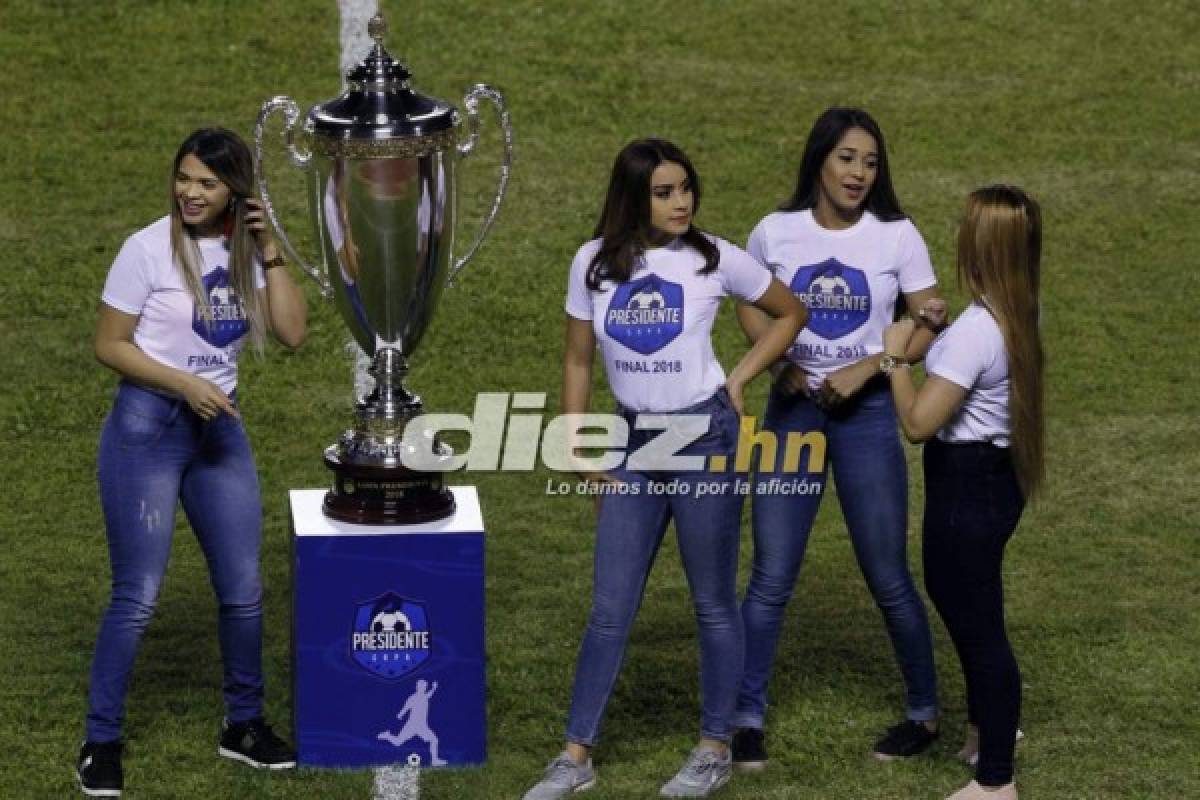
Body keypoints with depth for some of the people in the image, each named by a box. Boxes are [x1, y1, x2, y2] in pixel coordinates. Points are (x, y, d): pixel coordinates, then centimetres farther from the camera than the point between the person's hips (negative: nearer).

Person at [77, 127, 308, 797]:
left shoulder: (243, 250, 4)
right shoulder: (150, 249, -11)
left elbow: (293, 333, -3)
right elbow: (110, 345, -9)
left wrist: (269, 252, -8)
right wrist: (185, 384, -18)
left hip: (219, 428, 5)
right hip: (147, 428, -5)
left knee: (244, 588, 9)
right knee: (138, 597, -6)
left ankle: (245, 726, 25)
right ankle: (102, 744, 4)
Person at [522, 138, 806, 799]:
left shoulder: (715, 259, -6)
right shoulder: (595, 263, 0)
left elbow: (789, 313, 8)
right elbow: (577, 361, 7)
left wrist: (739, 379, 0)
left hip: (704, 437, -2)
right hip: (633, 442, 2)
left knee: (713, 603, 6)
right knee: (609, 607, 4)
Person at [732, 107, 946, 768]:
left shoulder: (897, 237, -7)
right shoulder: (775, 233, -4)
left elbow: (927, 326, -4)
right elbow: (750, 307, 10)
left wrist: (866, 369, -16)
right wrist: (778, 362, -7)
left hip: (865, 412, -1)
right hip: (792, 408, 1)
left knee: (887, 576, 5)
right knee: (770, 576, 1)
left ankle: (924, 711, 22)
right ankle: (747, 719, 10)